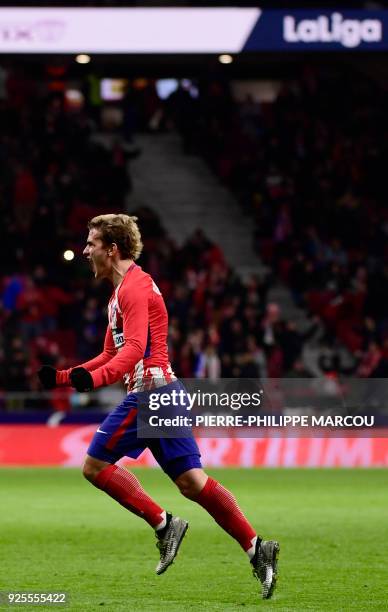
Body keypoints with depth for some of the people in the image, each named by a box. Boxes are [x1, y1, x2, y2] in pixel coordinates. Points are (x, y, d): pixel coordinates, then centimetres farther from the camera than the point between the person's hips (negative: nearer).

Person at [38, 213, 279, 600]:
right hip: (163, 393, 10)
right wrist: (63, 377, 23)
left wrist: (94, 378, -35)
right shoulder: (121, 291, 24)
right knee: (191, 482, 3)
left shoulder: (133, 286, -9)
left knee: (95, 465, -6)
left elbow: (134, 348, -22)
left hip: (150, 392, -10)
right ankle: (255, 547, -3)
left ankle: (162, 524, -8)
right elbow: (112, 355, 29)